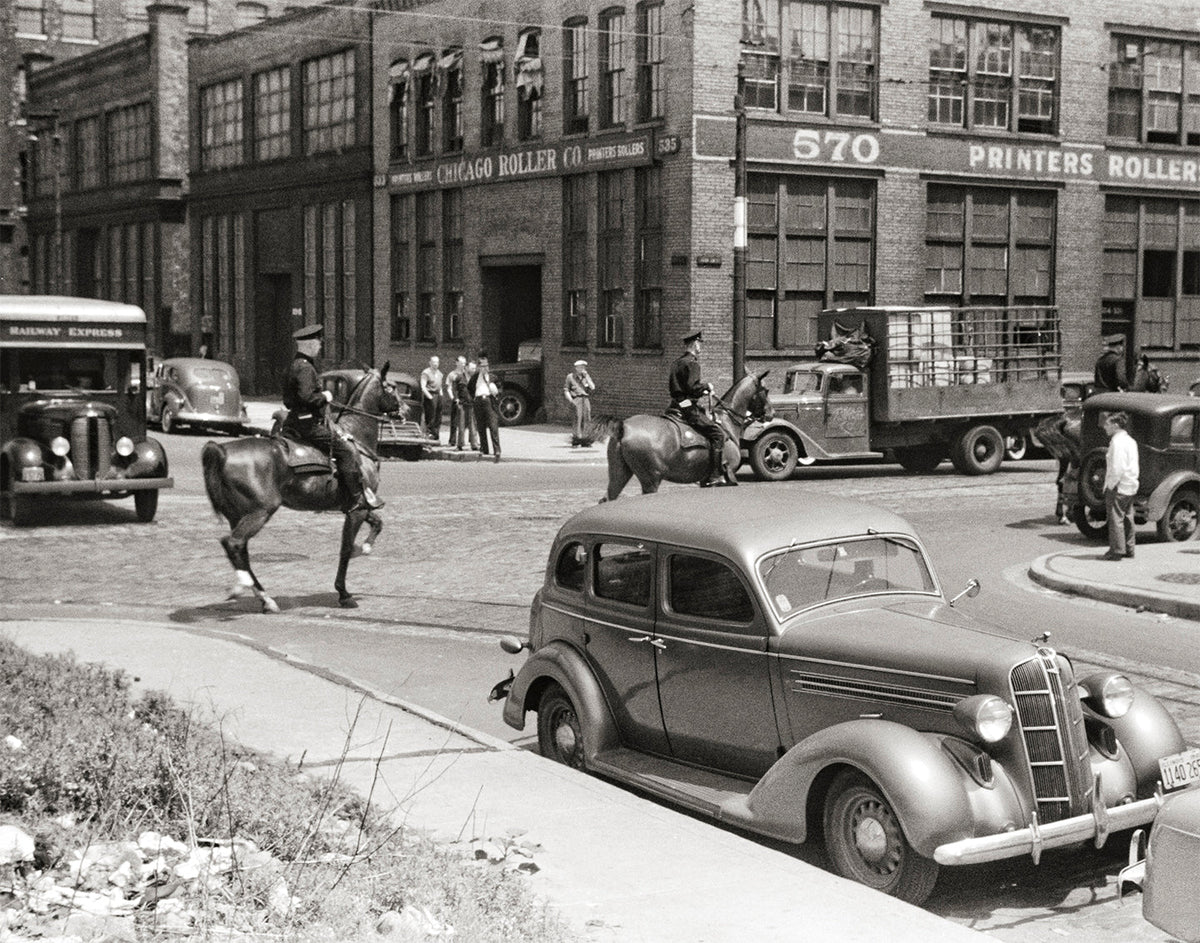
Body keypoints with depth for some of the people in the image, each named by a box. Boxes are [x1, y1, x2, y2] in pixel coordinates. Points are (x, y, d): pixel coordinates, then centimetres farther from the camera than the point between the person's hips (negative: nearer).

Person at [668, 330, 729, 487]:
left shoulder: (677, 363, 17)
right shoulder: (692, 363, -12)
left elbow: (671, 385, 21)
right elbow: (693, 386, -23)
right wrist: (706, 386, -4)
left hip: (676, 405, 10)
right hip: (688, 407, -10)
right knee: (717, 434, -12)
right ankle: (714, 475, -17)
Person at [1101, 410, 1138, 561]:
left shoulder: (1117, 442, -17)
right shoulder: (1130, 440, 14)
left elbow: (1117, 468, -22)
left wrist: (1110, 486, -16)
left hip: (1118, 487, -10)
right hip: (1130, 486, 10)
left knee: (1116, 518, -4)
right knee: (1127, 518, 15)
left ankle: (1117, 551, -2)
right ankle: (1129, 549, 21)